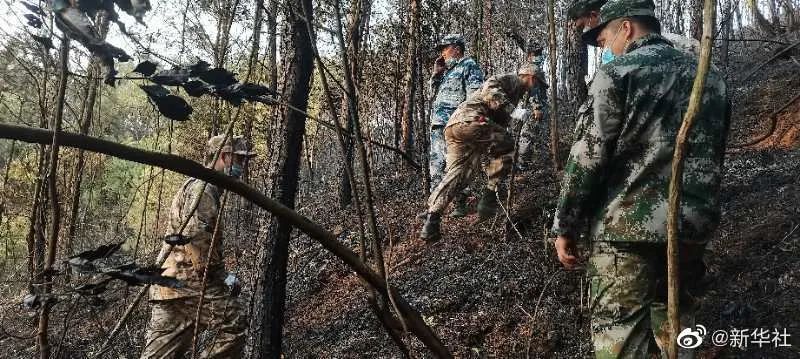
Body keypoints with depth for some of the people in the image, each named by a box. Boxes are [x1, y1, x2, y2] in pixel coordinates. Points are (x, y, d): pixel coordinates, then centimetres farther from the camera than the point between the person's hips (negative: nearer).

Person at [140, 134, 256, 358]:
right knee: (233, 325, -11)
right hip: (189, 281, -10)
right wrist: (221, 276, -15)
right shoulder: (201, 188, -9)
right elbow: (196, 236, -21)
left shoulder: (207, 189, 25)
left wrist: (219, 275, 23)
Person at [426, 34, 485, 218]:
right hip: (438, 125, 9)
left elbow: (475, 96, -11)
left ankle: (460, 205, 1)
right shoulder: (447, 70, 24)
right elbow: (434, 92, 29)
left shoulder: (469, 65, -1)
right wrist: (436, 73, 16)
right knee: (436, 165, 8)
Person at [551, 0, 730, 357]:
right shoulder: (711, 77, 13)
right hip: (694, 228, 7)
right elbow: (713, 157, 19)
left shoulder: (617, 73, -7)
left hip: (628, 229, -6)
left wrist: (565, 227, -4)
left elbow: (586, 159, -12)